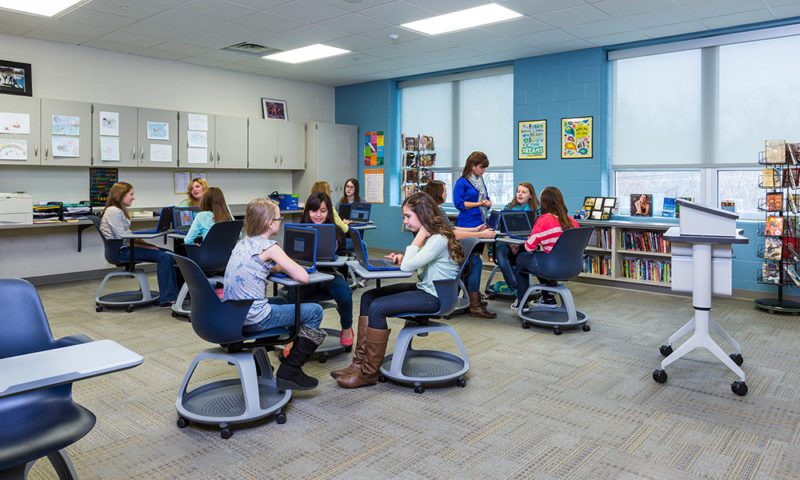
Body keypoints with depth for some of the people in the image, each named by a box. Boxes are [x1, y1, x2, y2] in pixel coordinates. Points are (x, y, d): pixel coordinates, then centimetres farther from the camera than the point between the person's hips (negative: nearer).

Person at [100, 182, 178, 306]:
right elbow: (123, 239, -20)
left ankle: (174, 293, -3)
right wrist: (145, 245, -17)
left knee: (167, 254, -1)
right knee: (163, 257, -21)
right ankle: (166, 299, -19)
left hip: (126, 247, 10)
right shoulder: (113, 211, -14)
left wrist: (146, 244, 1)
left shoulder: (119, 210, 17)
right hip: (121, 251, -10)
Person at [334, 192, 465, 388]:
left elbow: (408, 267, -26)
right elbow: (413, 263, 16)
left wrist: (419, 237, -20)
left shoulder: (439, 239, -20)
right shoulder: (429, 236, 12)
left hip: (434, 297, -10)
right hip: (423, 288, 11)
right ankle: (360, 362, 0)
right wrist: (402, 259, -3)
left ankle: (369, 373, -9)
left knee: (377, 307, -21)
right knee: (368, 297, 1)